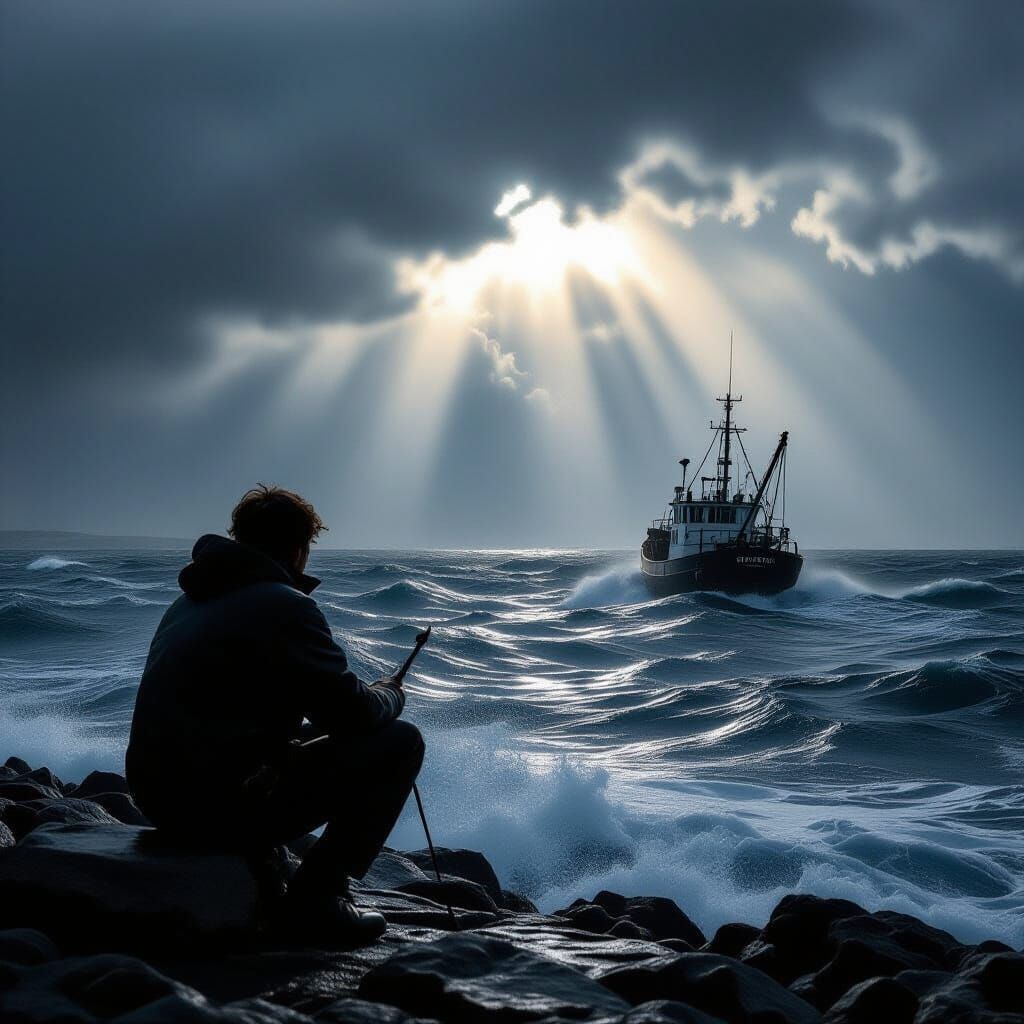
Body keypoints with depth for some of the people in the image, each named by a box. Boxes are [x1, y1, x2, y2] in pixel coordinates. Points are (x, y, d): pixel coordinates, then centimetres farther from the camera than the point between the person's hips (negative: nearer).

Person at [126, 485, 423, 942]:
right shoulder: (285, 605, -13)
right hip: (222, 806, -9)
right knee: (400, 742, -2)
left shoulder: (191, 600, 15)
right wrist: (388, 695, 11)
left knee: (304, 732, 33)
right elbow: (354, 714, -13)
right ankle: (319, 892, -1)